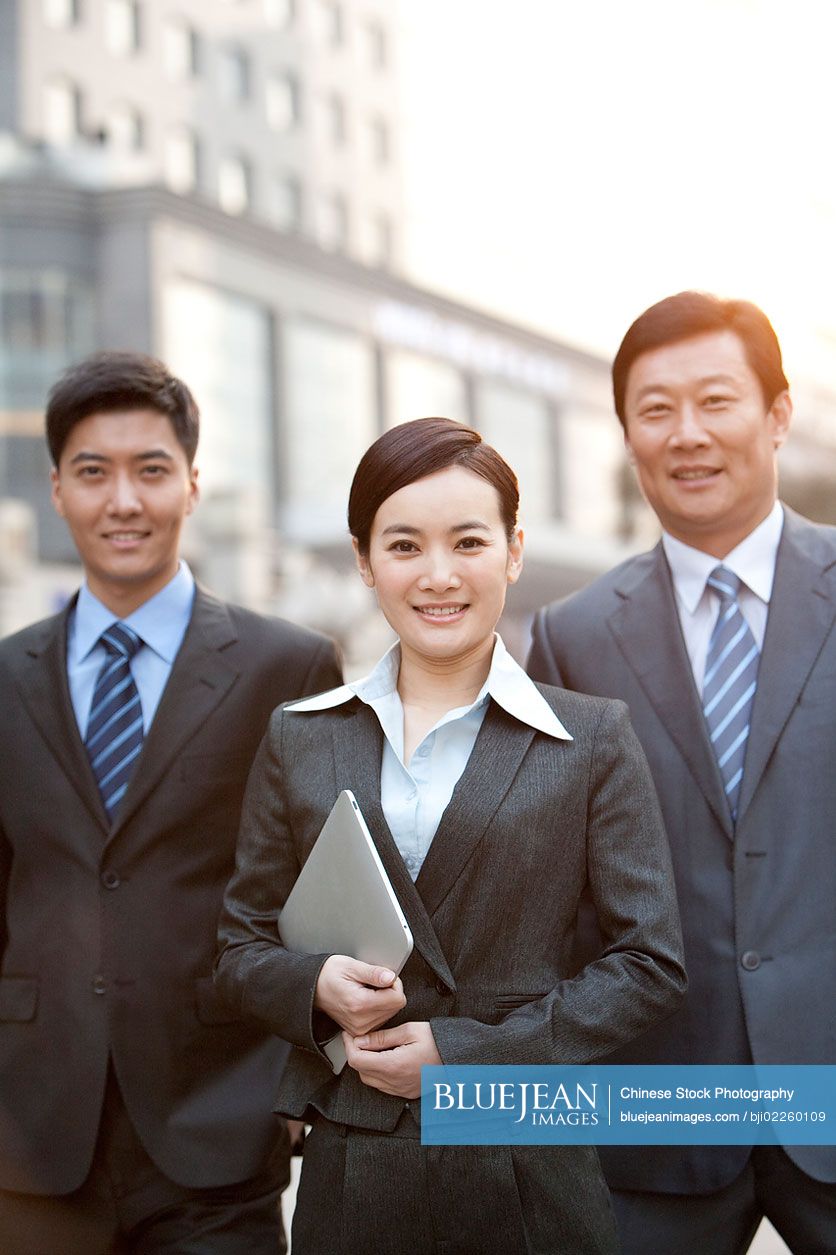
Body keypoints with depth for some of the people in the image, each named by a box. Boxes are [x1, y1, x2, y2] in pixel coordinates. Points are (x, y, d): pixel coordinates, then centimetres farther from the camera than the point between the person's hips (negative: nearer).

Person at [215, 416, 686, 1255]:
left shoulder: (591, 739, 0)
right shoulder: (299, 740, 7)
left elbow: (651, 962, -2)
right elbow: (241, 949, 10)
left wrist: (470, 1051, -11)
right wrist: (315, 987, -12)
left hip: (531, 1176, -2)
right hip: (349, 1172, 2)